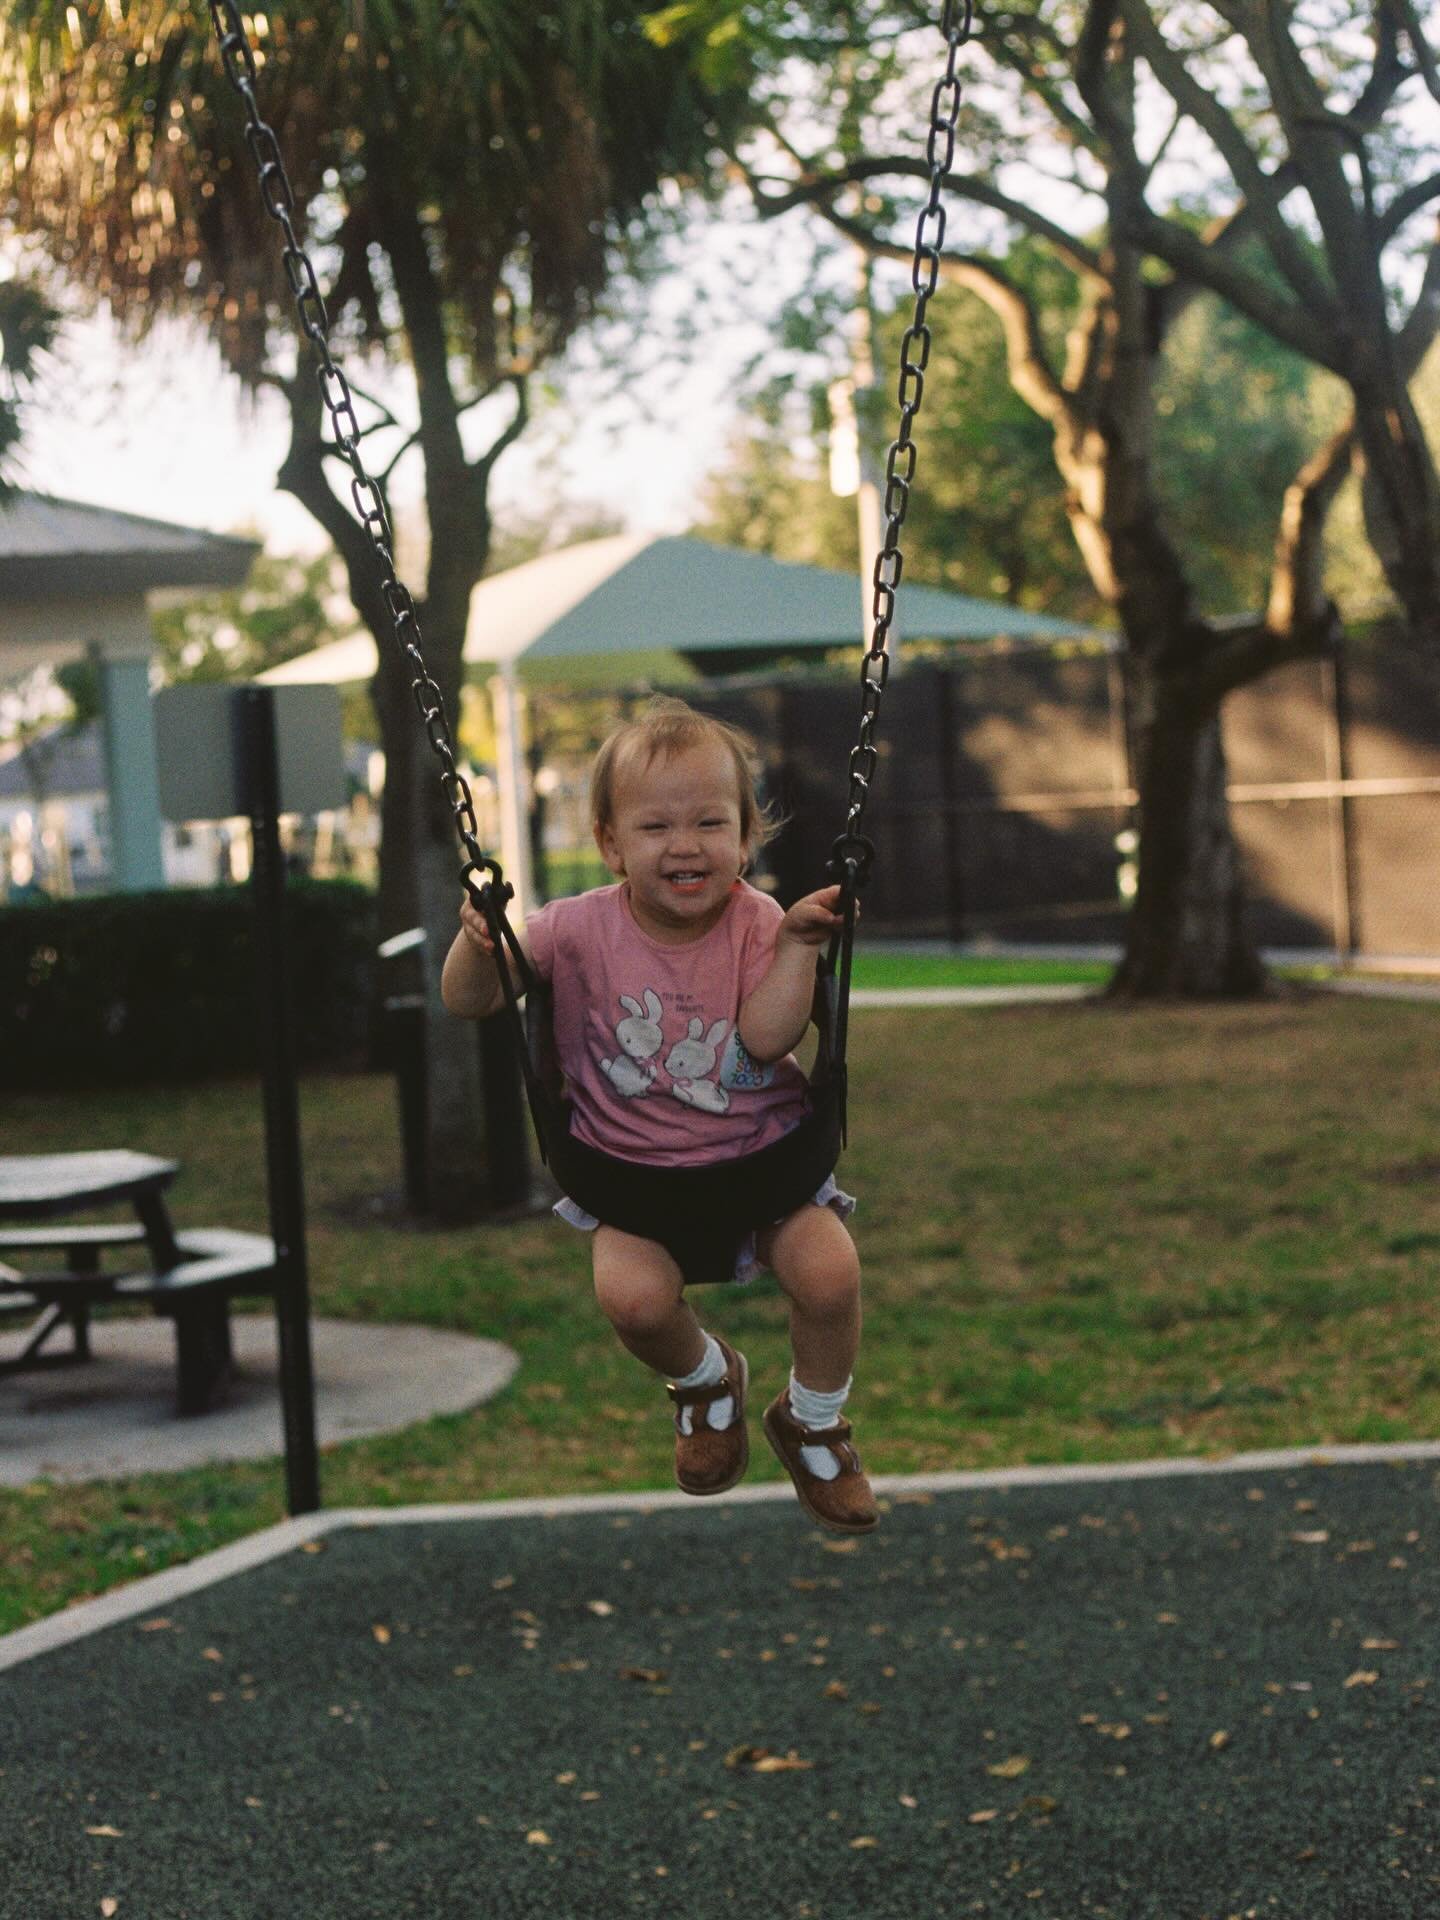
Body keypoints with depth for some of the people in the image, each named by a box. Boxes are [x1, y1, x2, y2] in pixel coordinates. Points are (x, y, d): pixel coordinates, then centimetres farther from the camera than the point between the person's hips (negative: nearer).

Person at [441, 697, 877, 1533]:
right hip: (634, 1166, 0)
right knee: (632, 1292, -27)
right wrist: (480, 940, -25)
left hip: (762, 1151, 0)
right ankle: (706, 1379, 11)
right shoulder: (582, 931, -9)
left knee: (830, 1270, -23)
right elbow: (467, 1001, -5)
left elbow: (767, 1036, -22)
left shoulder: (755, 922, -8)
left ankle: (814, 1419, 10)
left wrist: (798, 943, -30)